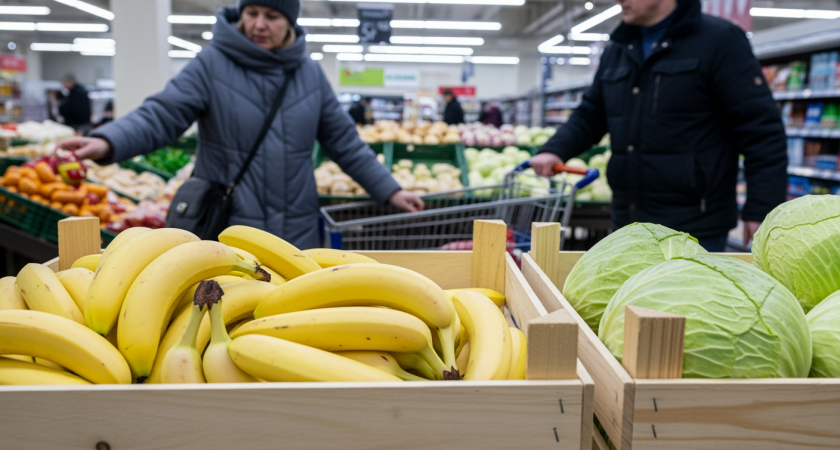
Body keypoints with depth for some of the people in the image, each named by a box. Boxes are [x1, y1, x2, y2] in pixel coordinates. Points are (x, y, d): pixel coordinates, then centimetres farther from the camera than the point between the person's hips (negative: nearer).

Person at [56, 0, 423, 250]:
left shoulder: (311, 74, 6)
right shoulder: (212, 65, -4)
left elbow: (345, 142, 10)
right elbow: (161, 115, -12)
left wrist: (389, 190, 8)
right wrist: (107, 142, -31)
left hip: (296, 235, 3)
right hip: (226, 233, -3)